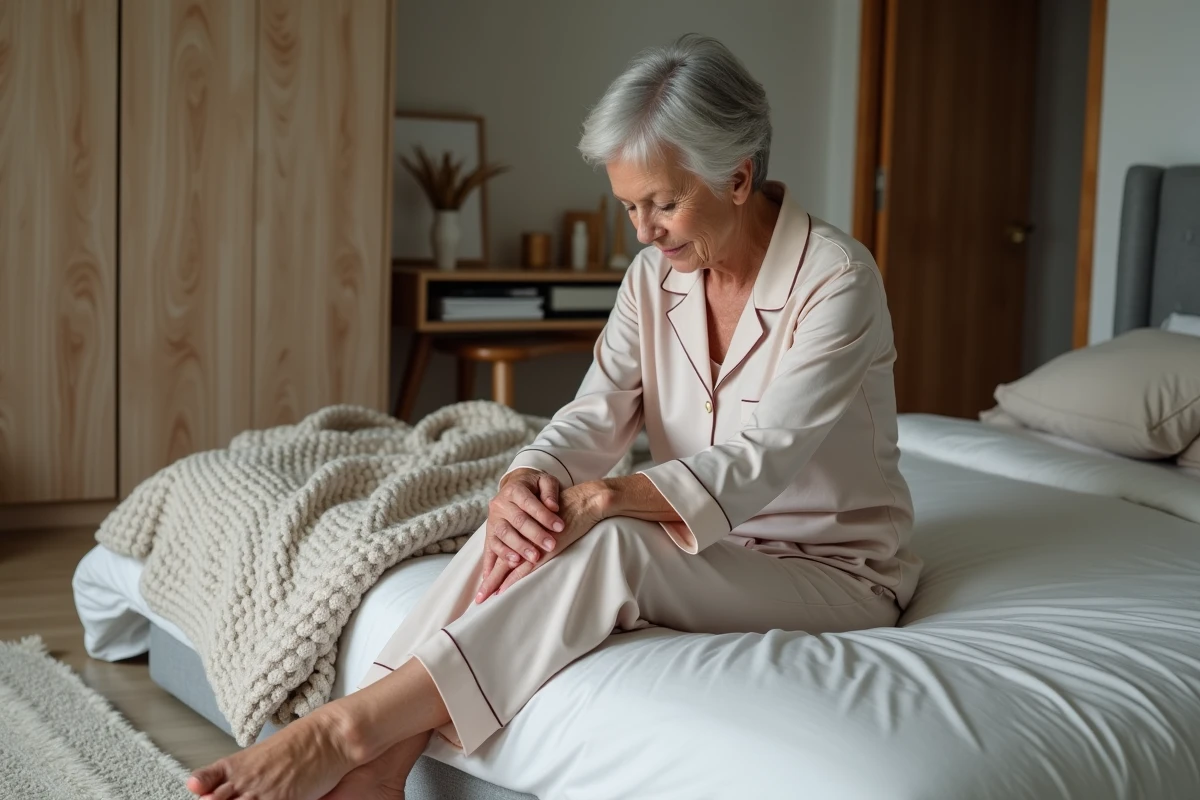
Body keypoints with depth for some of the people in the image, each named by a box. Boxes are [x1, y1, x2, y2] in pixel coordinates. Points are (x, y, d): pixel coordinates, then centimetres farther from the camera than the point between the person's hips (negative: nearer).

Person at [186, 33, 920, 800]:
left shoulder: (836, 278, -19)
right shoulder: (656, 276, 1)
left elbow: (758, 463, -27)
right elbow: (596, 416, -8)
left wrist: (601, 498, -39)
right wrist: (525, 480, -31)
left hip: (836, 569, -6)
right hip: (708, 547, 6)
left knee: (608, 545, -34)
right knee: (526, 521, -23)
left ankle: (347, 730, -36)